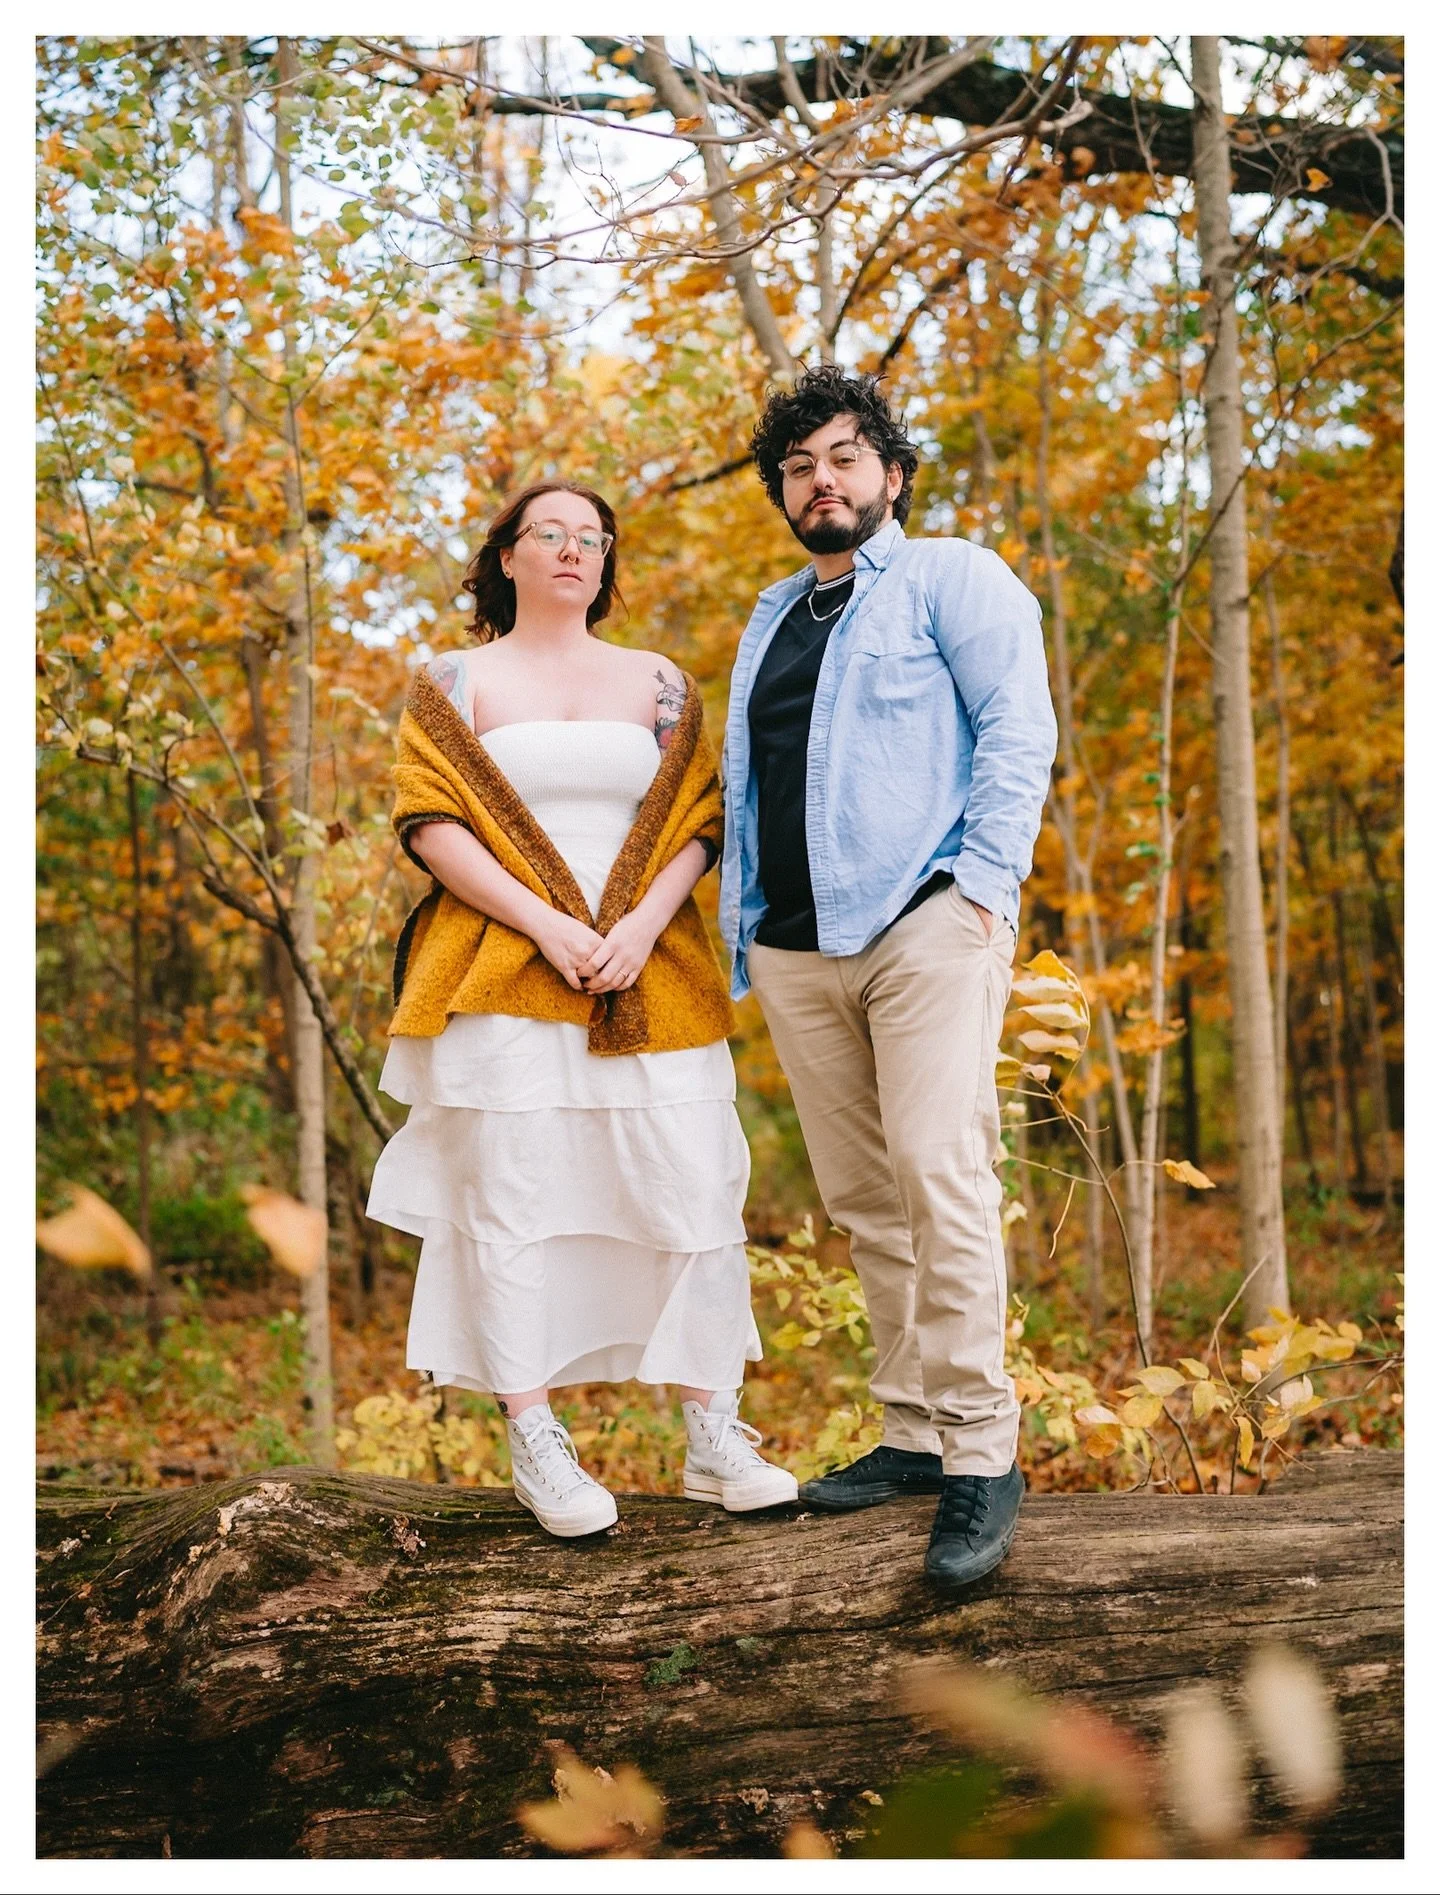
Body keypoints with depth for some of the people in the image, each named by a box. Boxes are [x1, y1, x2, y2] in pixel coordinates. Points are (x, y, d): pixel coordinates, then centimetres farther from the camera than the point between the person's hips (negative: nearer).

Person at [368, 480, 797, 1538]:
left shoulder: (659, 685, 16)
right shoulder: (456, 683, 10)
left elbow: (699, 822, 7)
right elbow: (431, 823, -2)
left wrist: (644, 924, -10)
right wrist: (544, 925, -13)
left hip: (651, 982, 2)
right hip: (504, 980, -2)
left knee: (693, 1192, -3)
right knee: (513, 1199, -4)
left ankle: (716, 1439, 6)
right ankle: (536, 1447, 4)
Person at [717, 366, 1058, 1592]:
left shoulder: (950, 578, 6)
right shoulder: (769, 620, 25)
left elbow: (1019, 726, -4)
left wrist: (984, 878, -14)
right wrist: (742, 916, 17)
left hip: (925, 923, -6)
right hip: (794, 946, 6)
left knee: (936, 1170, -17)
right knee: (859, 1198, 5)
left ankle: (982, 1452, -13)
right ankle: (915, 1431, 13)